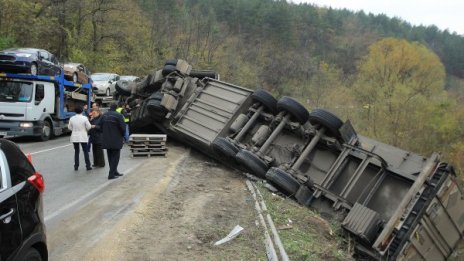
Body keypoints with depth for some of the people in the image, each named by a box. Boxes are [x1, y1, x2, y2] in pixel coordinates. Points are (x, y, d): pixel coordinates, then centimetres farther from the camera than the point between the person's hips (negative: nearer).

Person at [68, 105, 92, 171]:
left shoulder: (72, 118, -2)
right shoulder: (84, 118, -12)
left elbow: (69, 127, 5)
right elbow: (89, 127, -7)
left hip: (74, 137, 3)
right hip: (83, 137, -3)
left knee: (76, 151, 11)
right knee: (85, 151, 5)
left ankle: (76, 166, 13)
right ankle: (88, 166, 5)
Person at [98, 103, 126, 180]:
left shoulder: (104, 115, 3)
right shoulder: (118, 115, -16)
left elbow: (100, 126, 8)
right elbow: (123, 127, -17)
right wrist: (122, 135, 1)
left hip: (106, 140, 6)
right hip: (116, 140, -6)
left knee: (110, 157, 17)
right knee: (115, 157, 2)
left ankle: (114, 171, 27)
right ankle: (111, 174, -1)